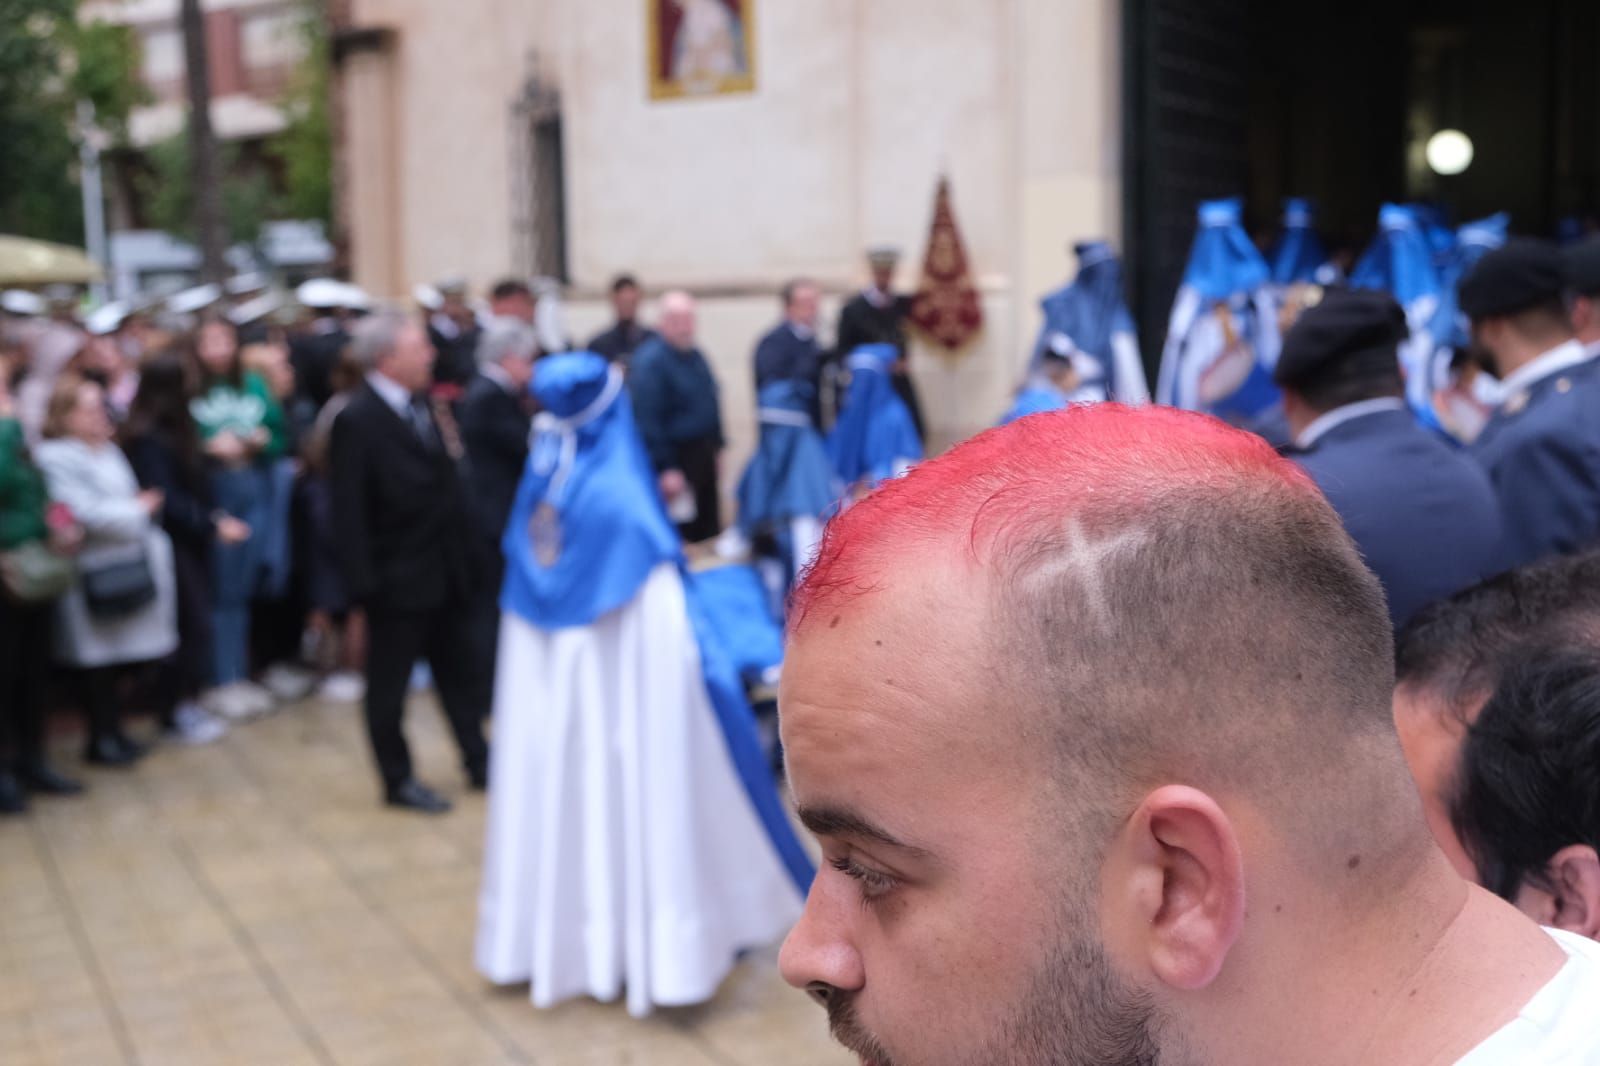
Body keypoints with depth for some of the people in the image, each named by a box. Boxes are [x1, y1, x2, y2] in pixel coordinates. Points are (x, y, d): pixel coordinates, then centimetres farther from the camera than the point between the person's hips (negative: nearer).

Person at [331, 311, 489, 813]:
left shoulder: (420, 405, 6)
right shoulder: (357, 419, -17)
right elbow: (349, 509, -18)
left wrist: (465, 554, 7)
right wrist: (363, 583, -20)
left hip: (444, 571, 7)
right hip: (398, 578, -7)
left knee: (462, 672, 16)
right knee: (389, 685, 9)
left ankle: (479, 762, 30)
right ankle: (399, 781, 23)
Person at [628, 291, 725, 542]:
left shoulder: (695, 356, 10)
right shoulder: (650, 360, -16)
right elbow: (648, 421, -20)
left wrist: (717, 446, 15)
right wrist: (666, 469, -22)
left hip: (703, 455, 8)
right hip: (676, 460, -8)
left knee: (708, 530, 14)